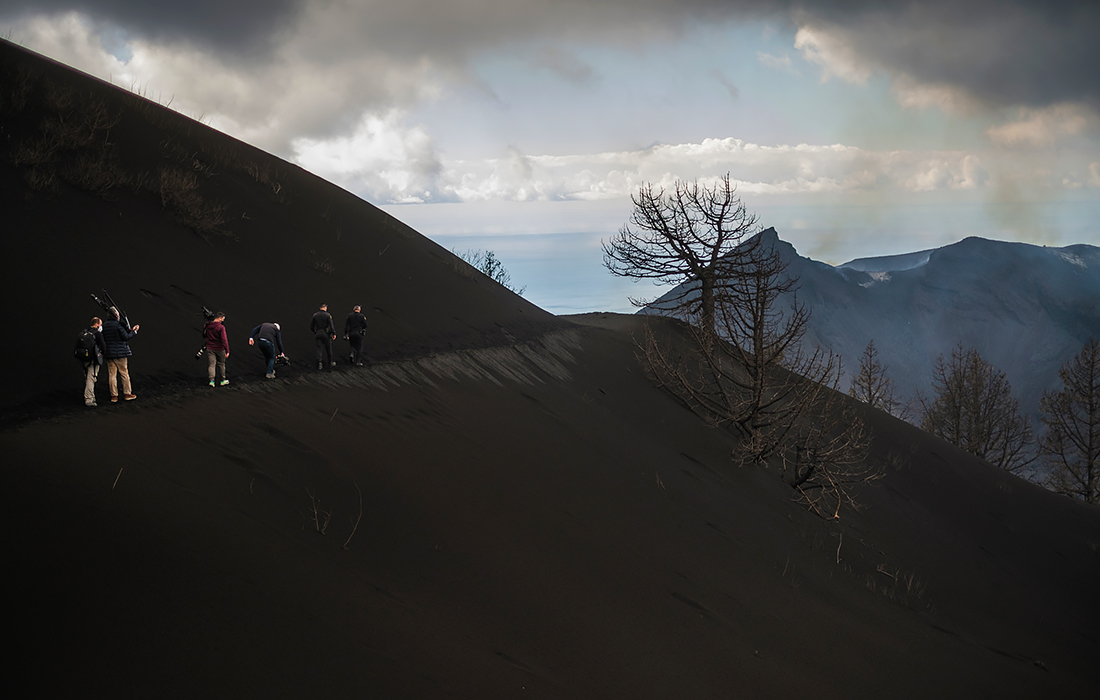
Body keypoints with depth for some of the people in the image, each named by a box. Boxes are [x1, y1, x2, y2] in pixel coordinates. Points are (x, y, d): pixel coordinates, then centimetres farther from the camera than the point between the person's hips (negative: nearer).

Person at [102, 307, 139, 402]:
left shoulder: (104, 325, 5)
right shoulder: (118, 325, -14)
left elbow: (103, 338, 14)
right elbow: (126, 337, -12)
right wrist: (134, 331, 2)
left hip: (109, 353, 5)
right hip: (120, 353, -5)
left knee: (112, 374, 6)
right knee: (124, 373, 6)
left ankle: (114, 396, 7)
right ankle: (127, 394, 11)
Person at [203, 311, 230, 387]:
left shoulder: (207, 326, 1)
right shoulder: (221, 327, -17)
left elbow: (204, 336, 15)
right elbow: (224, 340, -19)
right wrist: (227, 351, -16)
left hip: (210, 349, 3)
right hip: (220, 349, -3)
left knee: (211, 364, 3)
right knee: (221, 364, 13)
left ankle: (212, 380, -12)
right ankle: (223, 380, 23)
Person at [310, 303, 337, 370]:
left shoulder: (315, 315, 2)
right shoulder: (328, 315, -8)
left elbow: (311, 326, 8)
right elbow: (331, 325, -12)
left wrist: (314, 331, 23)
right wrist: (334, 333, -6)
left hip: (318, 334, 2)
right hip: (326, 334, -2)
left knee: (319, 349, 2)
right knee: (328, 349, 10)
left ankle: (320, 364, -6)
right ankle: (330, 362, 21)